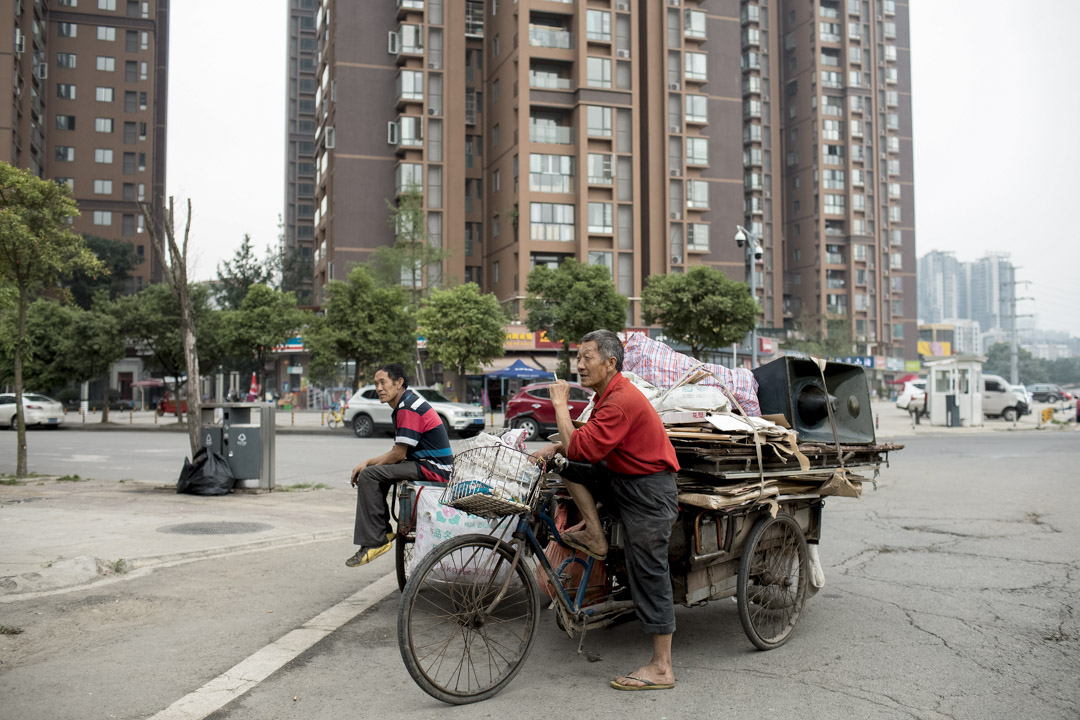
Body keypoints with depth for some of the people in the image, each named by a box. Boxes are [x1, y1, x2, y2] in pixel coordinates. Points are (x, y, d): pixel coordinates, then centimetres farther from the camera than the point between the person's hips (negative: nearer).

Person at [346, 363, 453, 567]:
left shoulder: (408, 408, -15)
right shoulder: (404, 405, 18)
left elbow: (399, 454, -17)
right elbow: (397, 452, 19)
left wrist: (367, 467, -2)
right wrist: (367, 463, 7)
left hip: (433, 469, -11)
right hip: (427, 465, 11)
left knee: (370, 476, -18)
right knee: (372, 470, 17)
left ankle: (375, 541, -13)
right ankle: (383, 532, 14)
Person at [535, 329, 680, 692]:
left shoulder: (622, 400, -23)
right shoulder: (610, 394, 9)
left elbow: (583, 448, -28)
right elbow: (589, 443, 17)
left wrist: (560, 404, -18)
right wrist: (554, 448, 1)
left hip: (649, 492, -10)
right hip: (625, 479, 10)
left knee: (649, 574, -5)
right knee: (571, 468, 2)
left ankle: (661, 668, 4)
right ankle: (596, 537, 7)